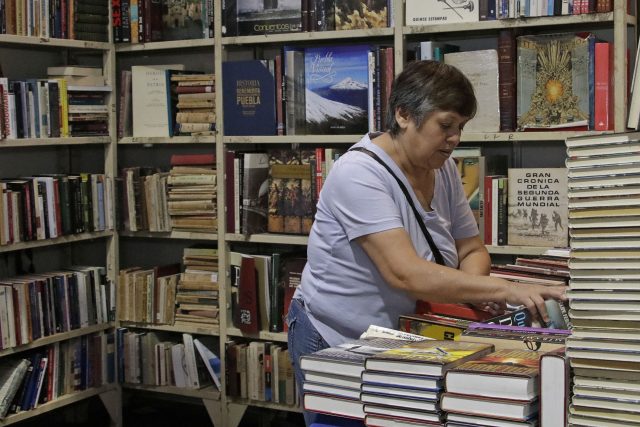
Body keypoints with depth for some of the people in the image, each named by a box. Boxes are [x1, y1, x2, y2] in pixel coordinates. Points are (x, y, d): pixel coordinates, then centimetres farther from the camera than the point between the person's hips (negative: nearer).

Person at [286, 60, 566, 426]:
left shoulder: (444, 170, -2)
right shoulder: (359, 174, -26)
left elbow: (471, 250, 4)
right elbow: (405, 274, -35)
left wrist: (474, 287, -19)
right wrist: (507, 291, -38)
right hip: (335, 345, -7)